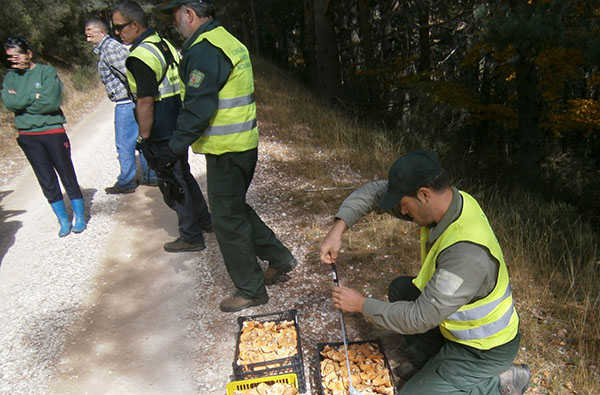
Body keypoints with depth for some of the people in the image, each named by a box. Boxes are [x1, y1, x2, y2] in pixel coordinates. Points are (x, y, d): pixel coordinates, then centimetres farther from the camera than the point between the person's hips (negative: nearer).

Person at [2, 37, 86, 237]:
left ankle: (79, 217, 19)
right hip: (27, 136, 4)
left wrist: (21, 102, -8)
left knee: (67, 176, 5)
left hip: (53, 132, -4)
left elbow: (51, 102, -18)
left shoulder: (47, 72, -6)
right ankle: (63, 220, 19)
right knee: (47, 181, 8)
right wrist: (33, 97, -15)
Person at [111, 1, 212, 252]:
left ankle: (191, 237, 13)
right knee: (183, 176, 22)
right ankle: (204, 220, 35)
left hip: (162, 135, -9)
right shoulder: (165, 45, 11)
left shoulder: (140, 56, -18)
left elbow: (145, 102, -22)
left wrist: (144, 139, -17)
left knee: (172, 185, 2)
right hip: (179, 127, 9)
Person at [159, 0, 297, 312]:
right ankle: (279, 258, 31)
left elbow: (198, 108, -23)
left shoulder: (204, 50, -17)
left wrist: (174, 147, -13)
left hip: (225, 151, -10)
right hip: (244, 144, 10)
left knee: (228, 220, 2)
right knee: (236, 210, 22)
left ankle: (251, 291, 16)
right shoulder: (229, 42, 14)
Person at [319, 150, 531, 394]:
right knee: (400, 289, 10)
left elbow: (419, 319, -33)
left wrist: (363, 305, -22)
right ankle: (427, 362, 21)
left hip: (484, 349, -8)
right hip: (460, 325, 8)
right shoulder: (445, 201, -14)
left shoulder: (467, 252, -39)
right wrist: (338, 228, -16)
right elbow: (377, 190, -5)